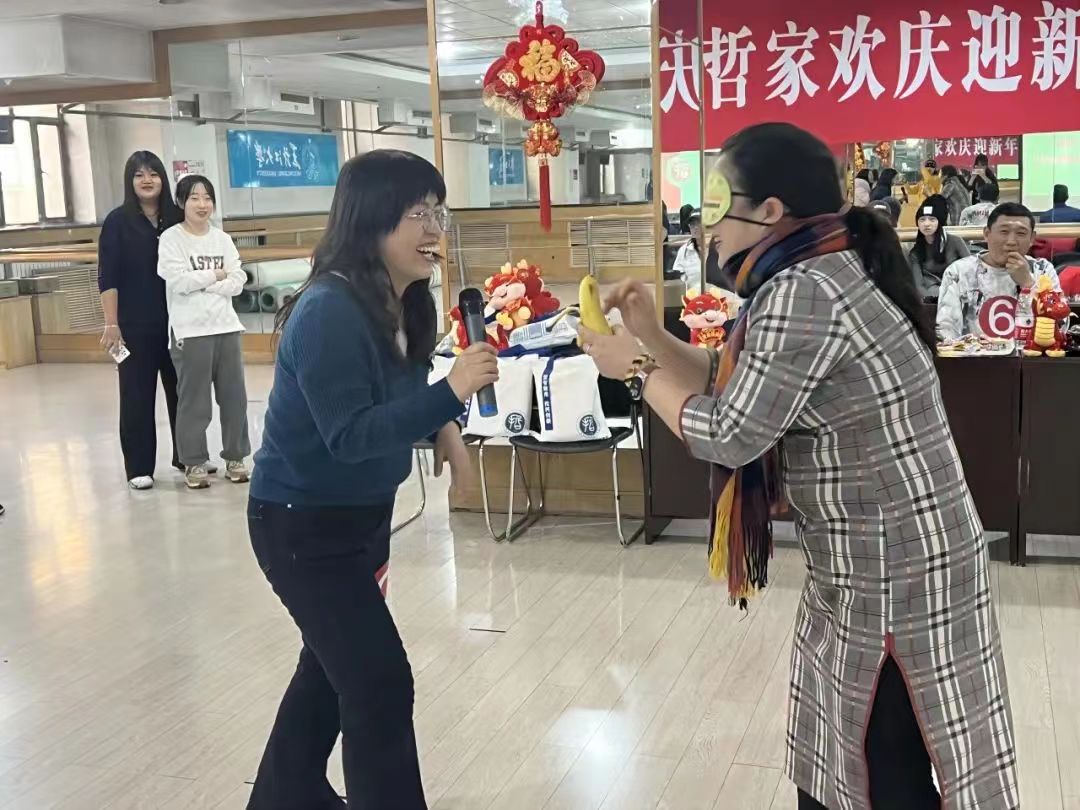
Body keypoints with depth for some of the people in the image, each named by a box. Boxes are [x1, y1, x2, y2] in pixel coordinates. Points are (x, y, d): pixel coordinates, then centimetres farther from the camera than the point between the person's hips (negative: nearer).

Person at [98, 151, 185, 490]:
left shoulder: (177, 218, 5)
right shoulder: (118, 221, -3)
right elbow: (108, 278, -6)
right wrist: (111, 324, -13)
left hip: (176, 321, 3)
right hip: (136, 325, -3)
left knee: (181, 389, 10)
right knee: (138, 394, 4)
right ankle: (139, 467, 12)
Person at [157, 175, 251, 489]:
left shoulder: (222, 239, 10)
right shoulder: (171, 238, -2)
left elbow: (237, 282, 0)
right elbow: (177, 280, -15)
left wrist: (201, 284, -11)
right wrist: (215, 275, -5)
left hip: (226, 327, 4)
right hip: (190, 330, -4)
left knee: (234, 396, 7)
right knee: (194, 399, 0)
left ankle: (235, 457, 18)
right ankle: (194, 463, 10)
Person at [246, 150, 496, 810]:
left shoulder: (404, 303, -2)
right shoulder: (329, 313, -28)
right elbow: (350, 435, -31)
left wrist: (445, 426, -9)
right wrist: (451, 393, -40)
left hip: (363, 513, 9)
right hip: (304, 525, -9)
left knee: (334, 665, 23)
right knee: (379, 682, -5)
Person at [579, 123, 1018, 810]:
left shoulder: (802, 293, -23)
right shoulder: (823, 273, 10)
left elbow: (729, 435, -18)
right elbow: (732, 384, 13)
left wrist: (636, 370, -7)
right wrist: (651, 335, 2)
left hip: (894, 577, -10)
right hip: (875, 567, 10)